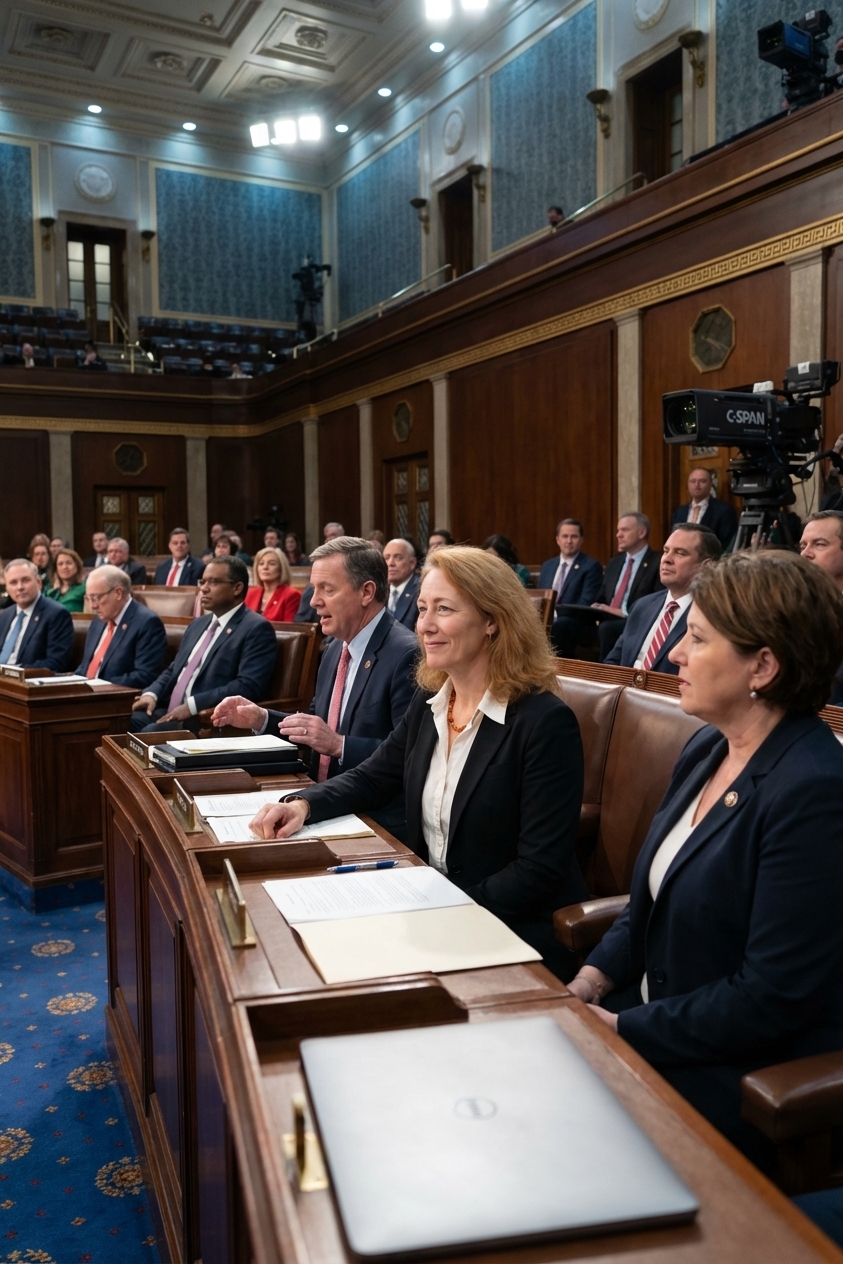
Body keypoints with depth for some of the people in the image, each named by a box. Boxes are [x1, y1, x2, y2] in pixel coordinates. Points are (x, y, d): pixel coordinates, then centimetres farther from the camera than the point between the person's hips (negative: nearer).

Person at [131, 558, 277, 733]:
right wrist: (151, 693, 3)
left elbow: (248, 687, -17)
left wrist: (192, 705, -20)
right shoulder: (197, 625, 21)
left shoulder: (256, 629, -6)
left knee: (151, 733, -28)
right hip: (171, 712, 7)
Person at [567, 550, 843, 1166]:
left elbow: (772, 999, -23)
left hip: (737, 1074, -7)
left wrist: (626, 1029, -17)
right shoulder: (706, 748, 3)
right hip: (649, 1012, 7)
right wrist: (595, 978, -3)